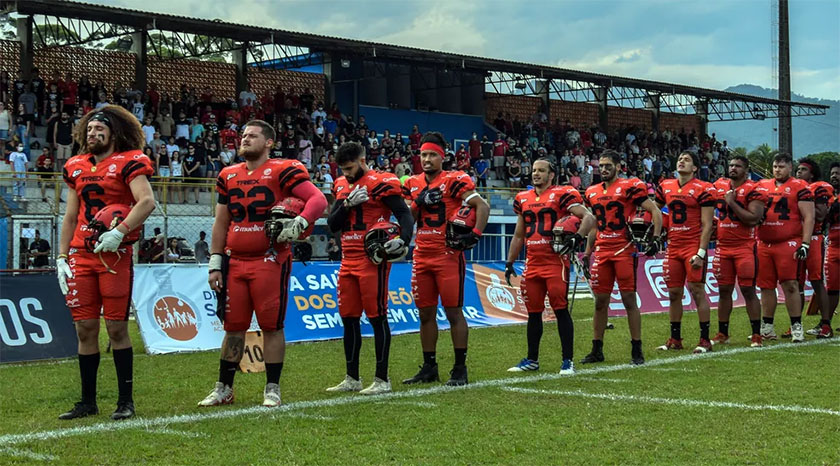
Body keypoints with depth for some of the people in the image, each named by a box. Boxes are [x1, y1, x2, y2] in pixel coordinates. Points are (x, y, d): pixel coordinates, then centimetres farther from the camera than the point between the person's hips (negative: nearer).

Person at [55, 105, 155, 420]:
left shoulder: (128, 163, -3)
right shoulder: (76, 168, 16)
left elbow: (147, 201, -17)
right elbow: (70, 217, 19)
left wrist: (119, 232, -25)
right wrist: (62, 258, 13)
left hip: (114, 255, -5)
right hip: (80, 256, 5)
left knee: (116, 328, -3)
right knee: (85, 328, 6)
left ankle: (126, 400, 7)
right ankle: (88, 401, 15)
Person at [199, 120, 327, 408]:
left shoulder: (282, 171, -6)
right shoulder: (229, 176, 12)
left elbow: (318, 200, -12)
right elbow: (220, 224, 16)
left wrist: (299, 224, -27)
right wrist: (215, 264, 12)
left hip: (270, 261, -5)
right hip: (235, 263, 5)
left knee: (272, 325, 2)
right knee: (234, 326, 11)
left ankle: (272, 389, 12)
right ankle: (223, 389, 20)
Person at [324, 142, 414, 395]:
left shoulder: (381, 184, -7)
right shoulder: (342, 186, 15)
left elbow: (405, 216, -10)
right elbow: (332, 225, 12)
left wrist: (403, 241, -28)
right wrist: (347, 204, -5)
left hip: (373, 260, -7)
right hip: (348, 260, 7)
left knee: (377, 317, -3)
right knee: (348, 319, 10)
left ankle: (382, 379, 2)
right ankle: (352, 379, 20)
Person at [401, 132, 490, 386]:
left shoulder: (453, 181, -6)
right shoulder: (413, 184, 12)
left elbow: (482, 206, -10)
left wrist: (475, 234, -19)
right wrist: (419, 201, -8)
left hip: (448, 255, -6)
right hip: (422, 257, 6)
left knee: (454, 312, -2)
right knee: (426, 314, 10)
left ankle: (460, 368, 5)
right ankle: (429, 367, 20)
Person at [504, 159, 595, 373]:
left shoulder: (561, 195, -4)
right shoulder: (524, 199, 15)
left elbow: (588, 217, -9)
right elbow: (519, 235, 23)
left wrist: (578, 238, -24)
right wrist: (509, 263, 20)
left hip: (556, 262, -6)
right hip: (532, 264, 6)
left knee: (561, 310, -4)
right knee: (533, 312, 11)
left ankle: (567, 361, 1)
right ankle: (532, 360, 21)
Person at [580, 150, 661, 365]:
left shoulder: (630, 187, -4)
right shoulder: (592, 192, 14)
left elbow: (655, 212, -4)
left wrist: (655, 239, -13)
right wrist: (587, 254, 19)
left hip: (624, 250, -5)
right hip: (602, 251, 5)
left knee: (629, 299, -3)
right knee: (600, 301, 8)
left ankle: (637, 350, 4)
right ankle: (597, 350, 15)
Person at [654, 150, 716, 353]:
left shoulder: (703, 189, -6)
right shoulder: (665, 187, 11)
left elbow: (707, 225, -9)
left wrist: (701, 253, -15)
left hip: (694, 247, -5)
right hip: (673, 247, 6)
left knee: (697, 290, -6)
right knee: (674, 293, 8)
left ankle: (705, 339, 1)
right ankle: (675, 339, 17)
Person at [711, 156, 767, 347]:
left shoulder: (752, 190, -9)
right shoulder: (719, 186, 10)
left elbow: (753, 219, -19)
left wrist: (732, 202, -17)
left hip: (745, 247, -5)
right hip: (722, 246, 6)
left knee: (748, 290, -3)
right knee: (724, 290, 10)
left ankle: (756, 335, 3)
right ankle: (722, 334, 18)